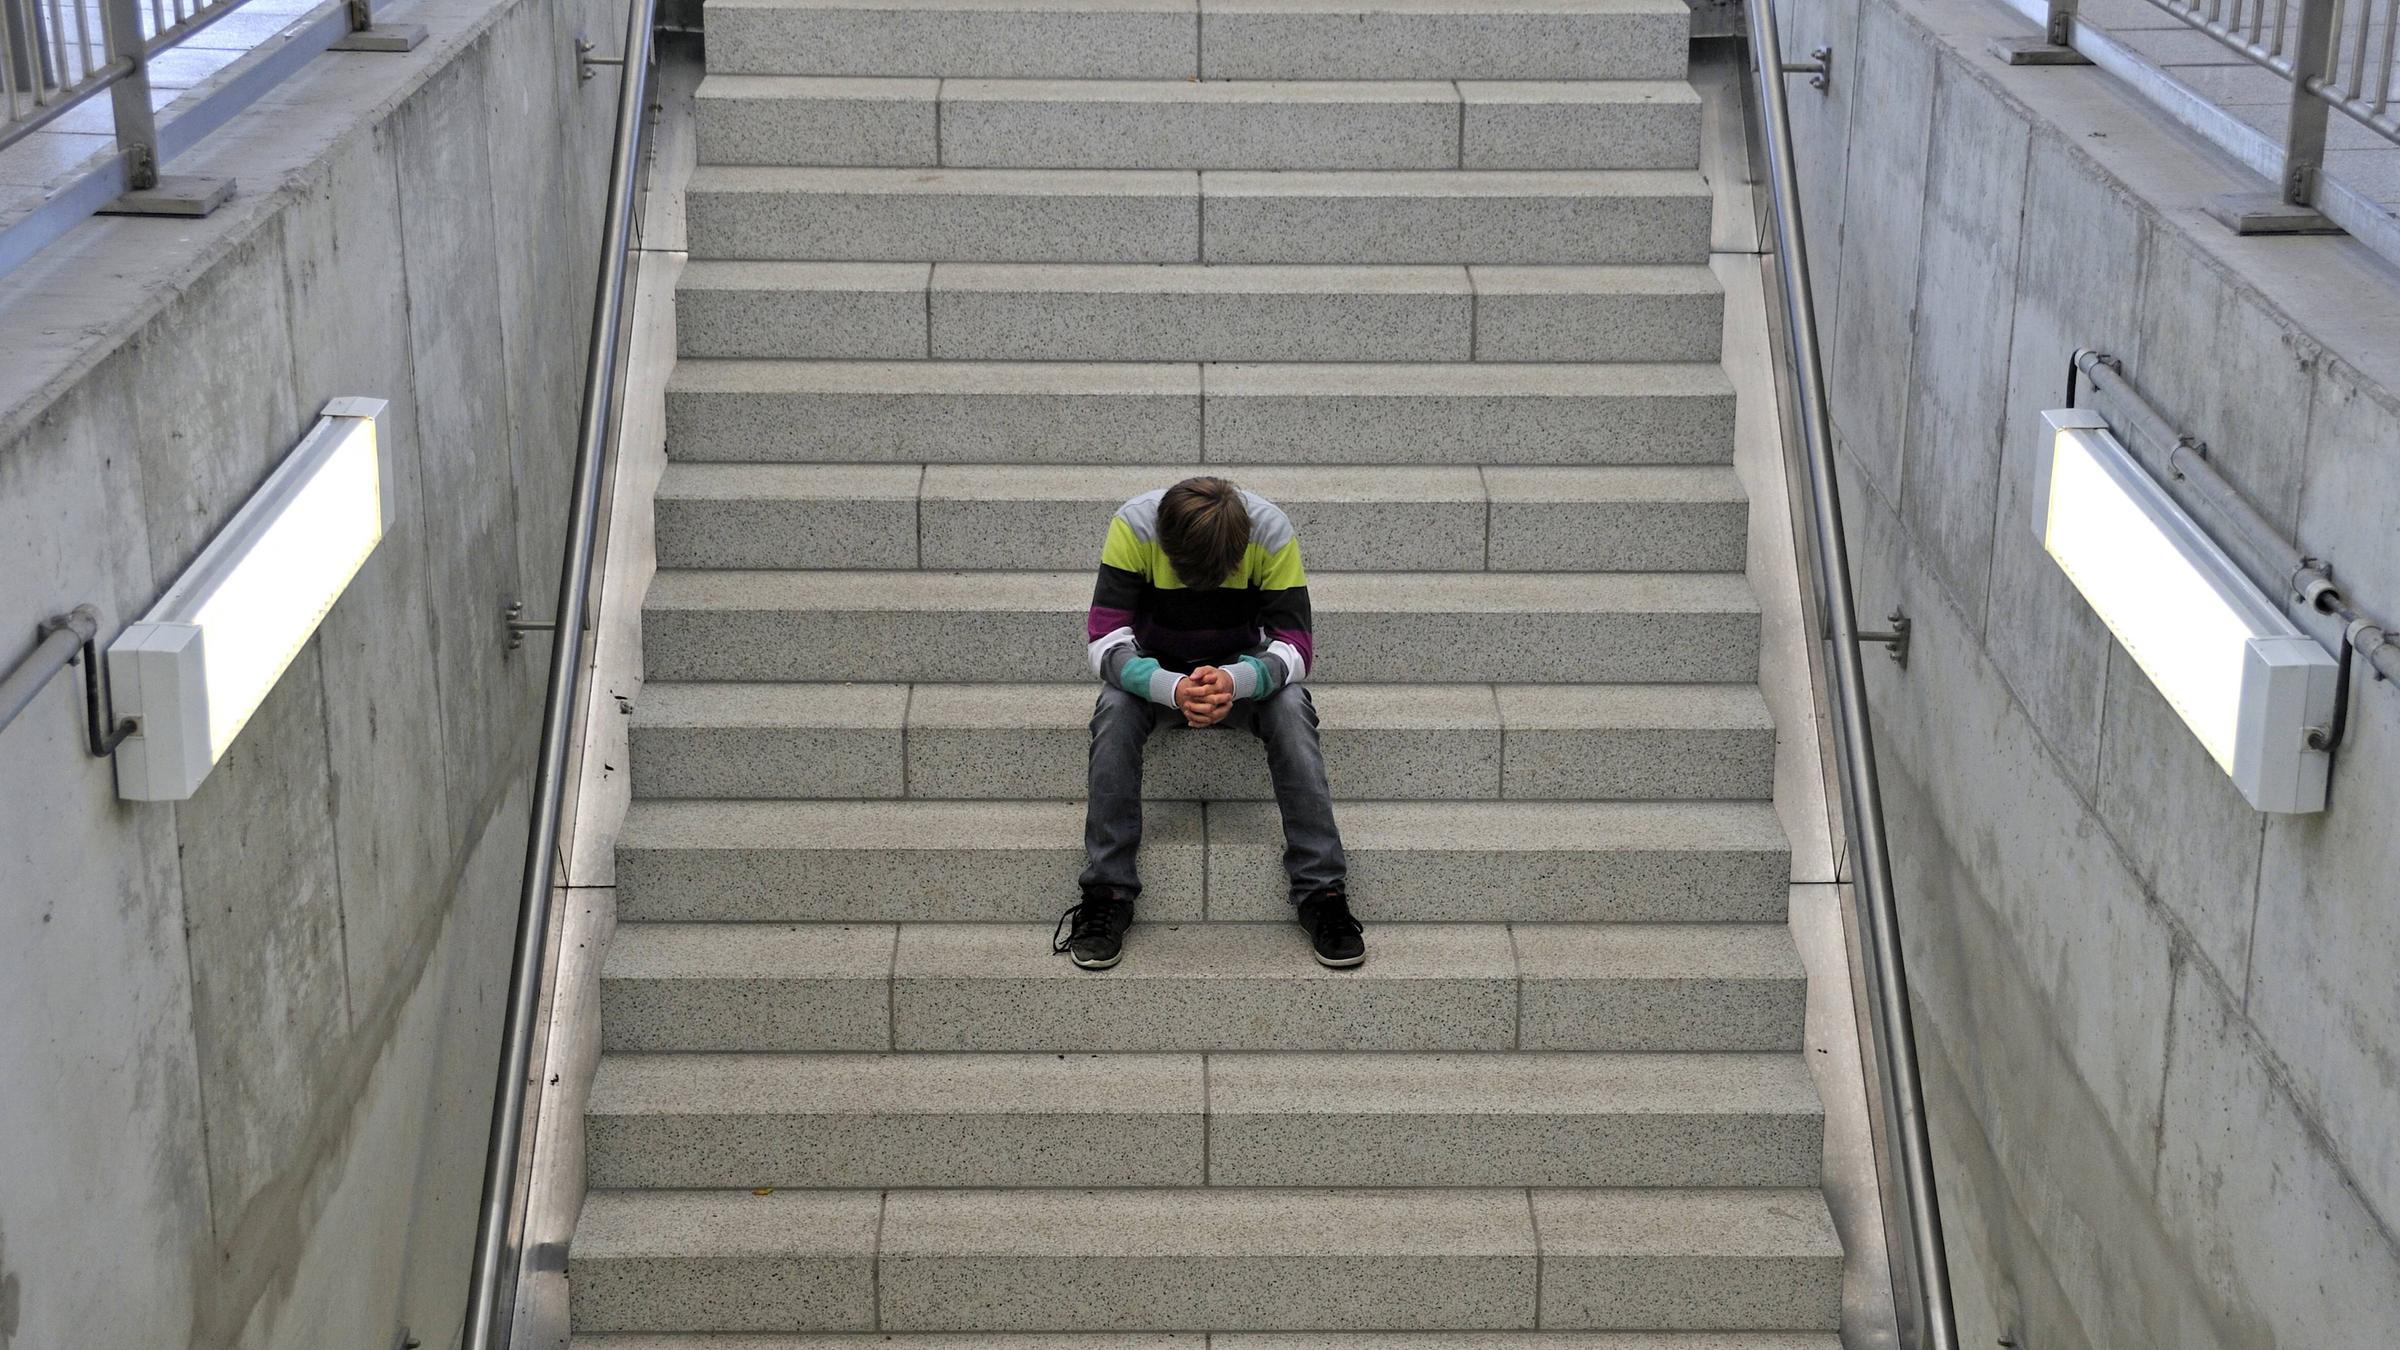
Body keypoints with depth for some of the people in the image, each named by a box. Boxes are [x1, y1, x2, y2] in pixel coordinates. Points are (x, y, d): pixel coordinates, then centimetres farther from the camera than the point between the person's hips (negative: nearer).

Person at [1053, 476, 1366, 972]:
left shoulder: (1273, 532, -24)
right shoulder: (1133, 526, -26)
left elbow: (1294, 647, -24)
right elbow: (1105, 643, -28)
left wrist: (1234, 682, -45)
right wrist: (1172, 689, -47)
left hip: (1243, 669, 0)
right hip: (1157, 670, 0)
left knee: (1291, 706, -31)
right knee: (1116, 707, -33)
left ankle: (1322, 891, -28)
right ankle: (1107, 893, -28)